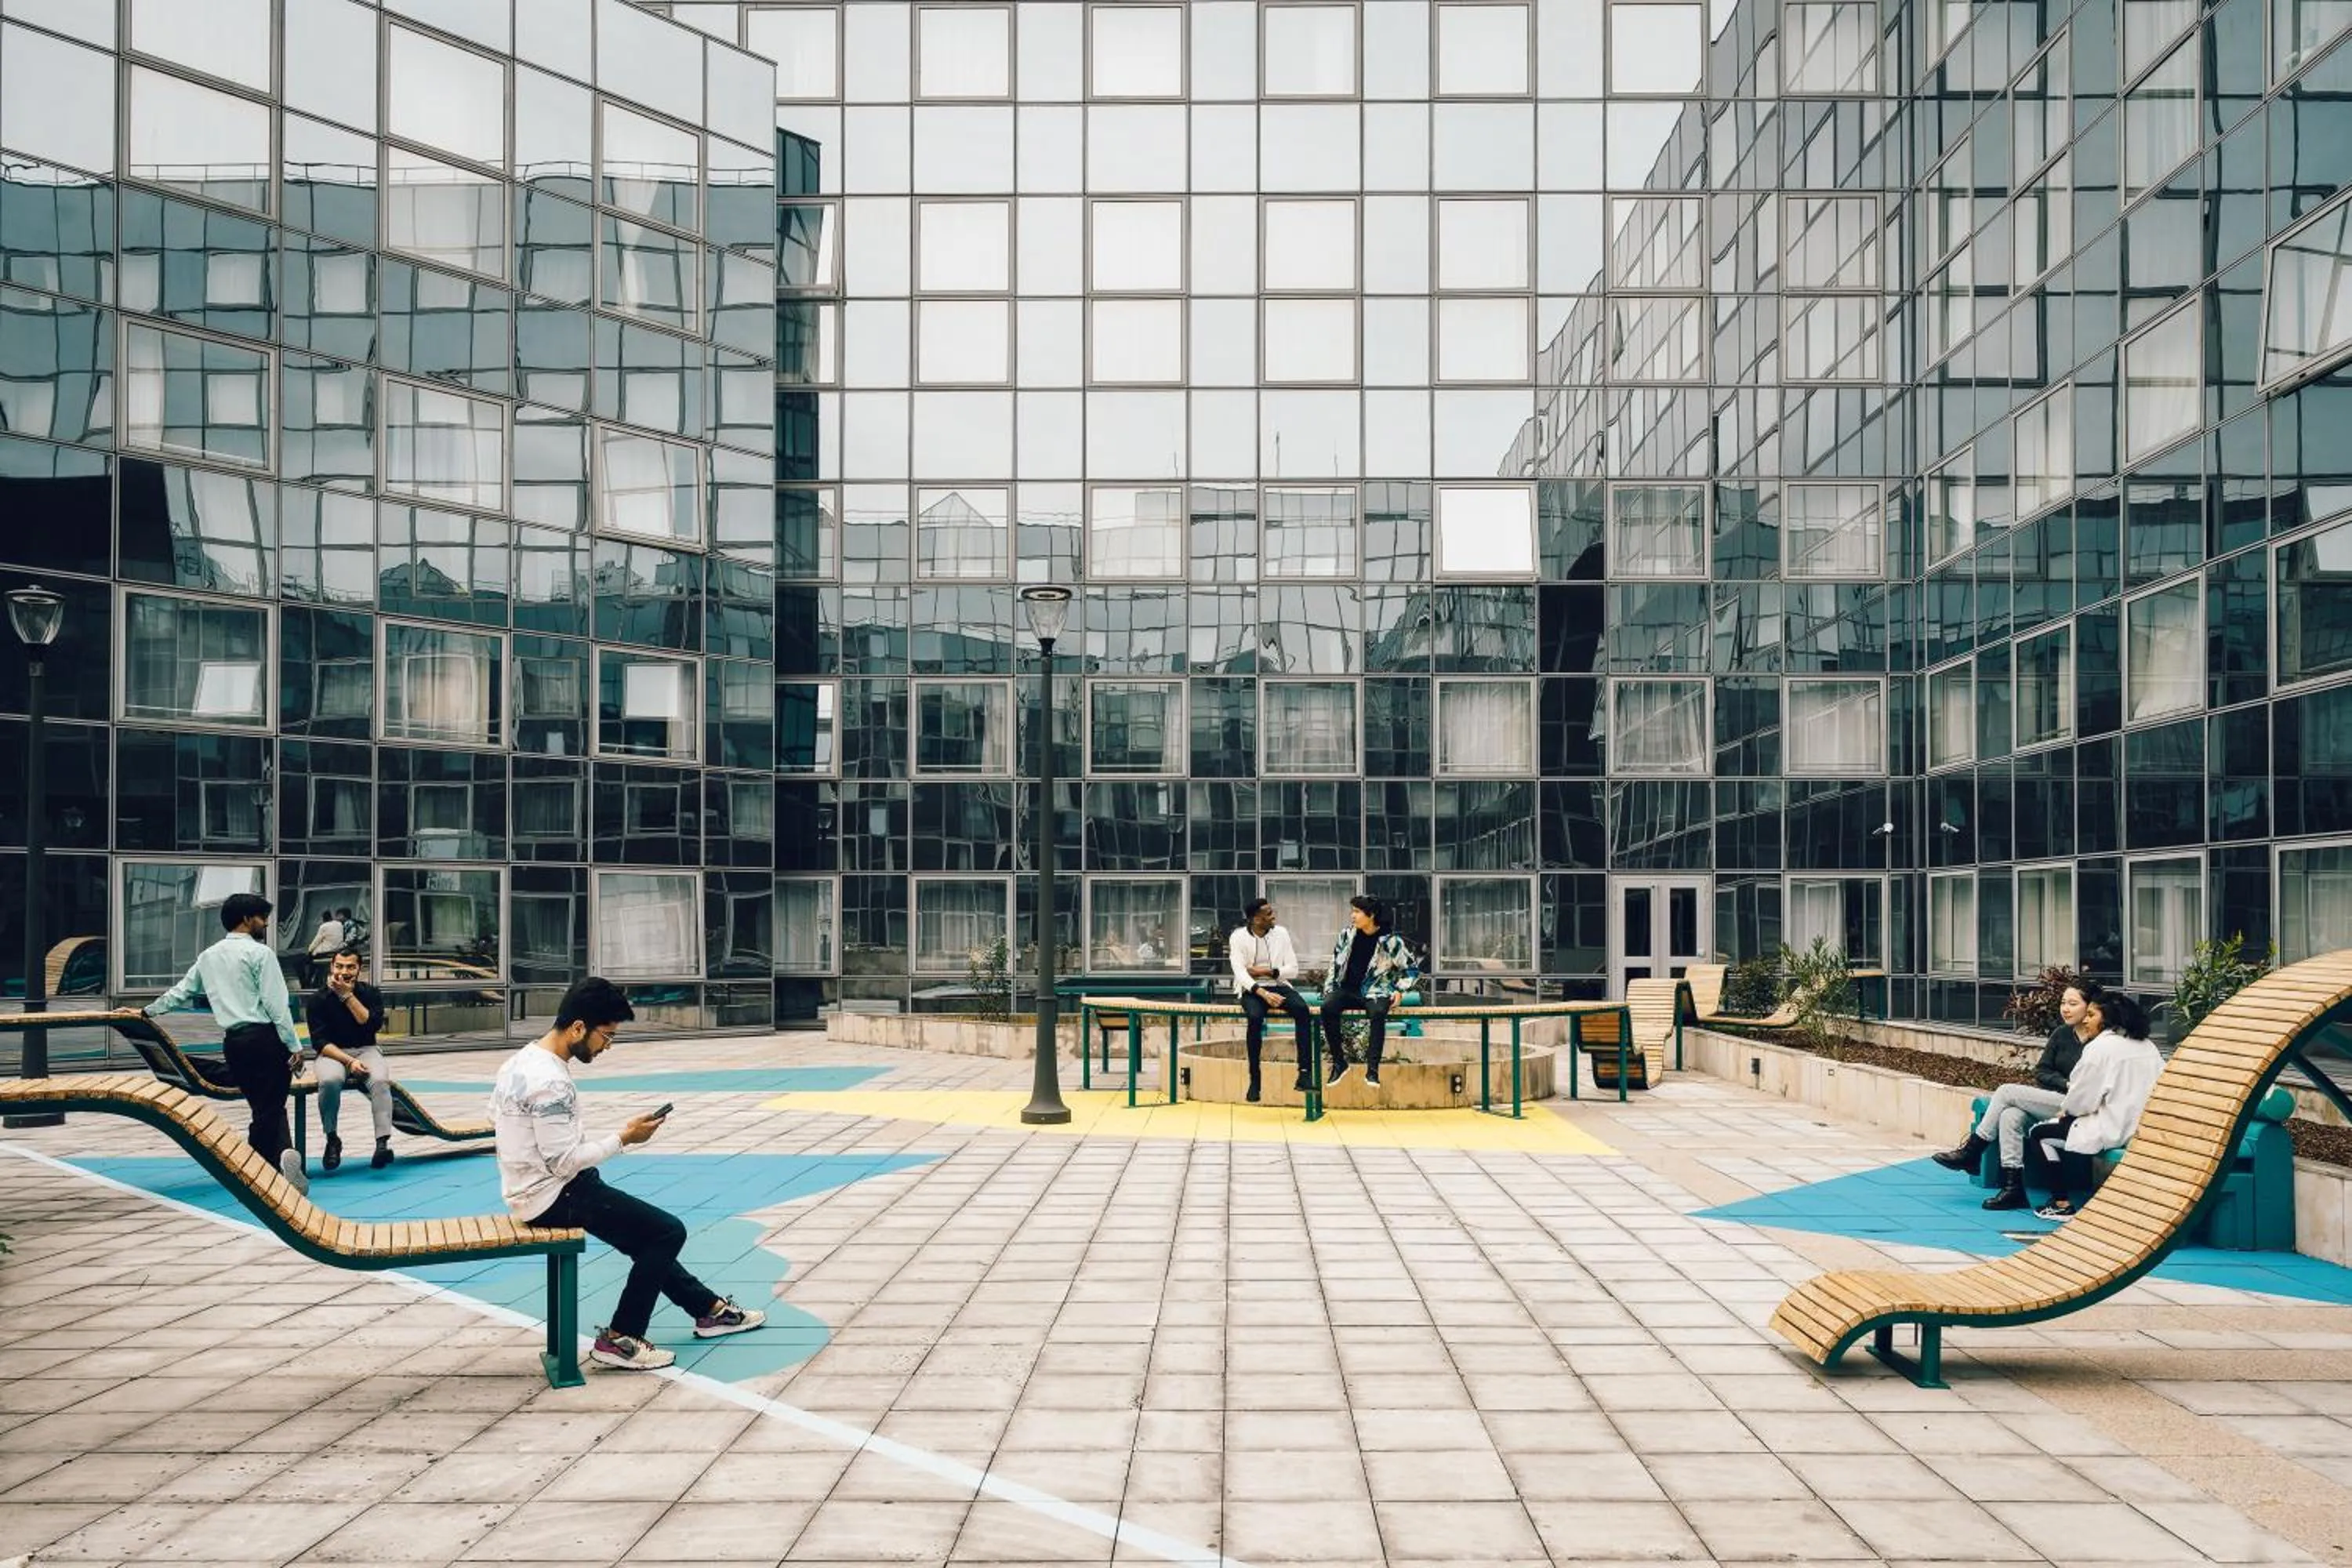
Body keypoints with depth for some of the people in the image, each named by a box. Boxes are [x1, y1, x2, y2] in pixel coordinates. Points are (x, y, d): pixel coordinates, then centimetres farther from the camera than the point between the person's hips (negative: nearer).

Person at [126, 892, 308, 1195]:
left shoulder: (209, 956, 15)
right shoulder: (259, 953, -5)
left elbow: (181, 991, 26)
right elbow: (276, 1004, -10)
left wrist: (147, 1012, 43)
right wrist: (294, 1045, -9)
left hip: (234, 1042, 6)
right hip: (265, 1038, -6)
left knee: (264, 1107, 9)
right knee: (270, 1108, 0)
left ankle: (282, 1153, -4)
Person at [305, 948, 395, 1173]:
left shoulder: (371, 994, 4)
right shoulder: (318, 1000, -1)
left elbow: (373, 1025, -12)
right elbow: (320, 1042, -8)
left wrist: (348, 995, -13)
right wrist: (349, 1062, -21)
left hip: (366, 1050, 1)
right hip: (332, 1053, -1)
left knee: (380, 1080, -33)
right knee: (330, 1080, -36)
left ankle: (383, 1143, -40)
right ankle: (332, 1140, -17)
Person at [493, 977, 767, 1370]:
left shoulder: (521, 1060, 5)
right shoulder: (551, 1082, -26)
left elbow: (495, 1114, 20)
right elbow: (564, 1162, -26)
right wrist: (623, 1138, -17)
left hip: (531, 1190, 10)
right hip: (553, 1198, -10)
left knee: (648, 1233, 21)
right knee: (669, 1231, -7)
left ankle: (708, 1308, 33)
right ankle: (619, 1339, -1)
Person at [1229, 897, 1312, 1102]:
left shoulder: (1281, 933, 4)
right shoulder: (1239, 937, -5)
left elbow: (1293, 970, 2)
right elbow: (1240, 972, -17)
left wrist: (1266, 972, -13)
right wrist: (1264, 993, -31)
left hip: (1278, 986, 3)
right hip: (1251, 990, -2)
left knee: (1302, 1009, -29)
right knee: (1255, 1016, -35)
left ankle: (1305, 1071, -31)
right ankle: (1254, 1079, -26)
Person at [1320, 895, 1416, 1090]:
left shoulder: (1390, 941, -6)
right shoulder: (1347, 934, 6)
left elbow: (1409, 967, 5)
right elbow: (1335, 961, 16)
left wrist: (1399, 990, -5)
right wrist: (1329, 987, 9)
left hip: (1375, 991, -3)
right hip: (1347, 989, 3)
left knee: (1378, 1013, -38)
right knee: (1328, 1007, -29)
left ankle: (1372, 1069, -31)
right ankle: (1339, 1063, -19)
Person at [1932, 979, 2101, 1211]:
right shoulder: (2061, 1034, 14)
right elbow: (2041, 1072, 9)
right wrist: (2067, 1084, -6)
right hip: (2051, 1100, 6)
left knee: (2007, 1092, -16)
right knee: (2011, 1116, -24)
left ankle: (1971, 1152, -5)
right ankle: (2013, 1187, -26)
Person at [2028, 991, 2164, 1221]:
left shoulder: (2101, 1047, -14)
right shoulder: (2149, 1047, 7)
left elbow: (2080, 1099, -12)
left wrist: (2066, 1109, 10)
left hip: (2113, 1130, -8)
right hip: (2141, 1127, 8)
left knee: (2039, 1134, 7)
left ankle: (2062, 1203, 6)